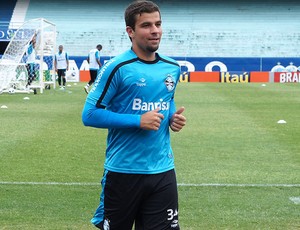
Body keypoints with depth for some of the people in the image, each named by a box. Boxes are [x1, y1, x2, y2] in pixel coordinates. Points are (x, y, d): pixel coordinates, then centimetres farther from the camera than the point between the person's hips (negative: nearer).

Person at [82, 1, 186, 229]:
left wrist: (173, 117, 1)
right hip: (123, 171, -4)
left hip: (163, 171, 5)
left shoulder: (172, 68, 6)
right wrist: (138, 121, -19)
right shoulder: (117, 67, -12)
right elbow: (90, 114, -13)